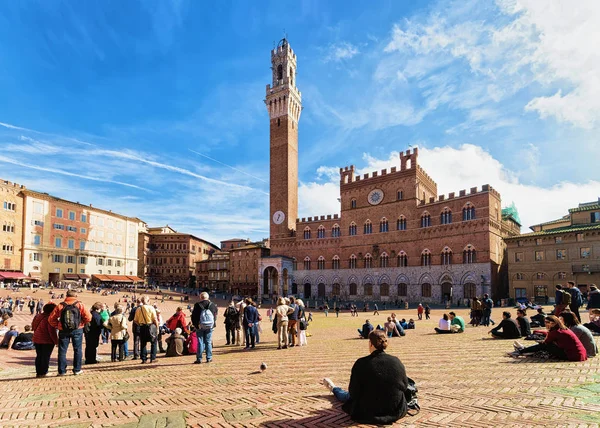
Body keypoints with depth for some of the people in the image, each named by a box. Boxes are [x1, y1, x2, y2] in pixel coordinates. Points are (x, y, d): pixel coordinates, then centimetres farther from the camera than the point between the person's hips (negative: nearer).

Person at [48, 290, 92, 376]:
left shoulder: (60, 305, 0)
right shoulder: (79, 305, -4)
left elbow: (51, 319, -1)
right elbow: (88, 317, -11)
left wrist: (57, 326, 10)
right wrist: (82, 323, 5)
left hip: (63, 331, 1)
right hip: (77, 330, -1)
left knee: (62, 351, 11)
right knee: (77, 350, 10)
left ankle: (62, 371, 14)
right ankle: (77, 369, 13)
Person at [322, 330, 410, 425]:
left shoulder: (361, 363, -22)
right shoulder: (397, 362, -13)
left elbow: (353, 393, -15)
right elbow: (405, 386, 0)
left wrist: (351, 389, 8)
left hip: (368, 412, -3)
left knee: (347, 395, 31)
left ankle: (333, 388, 63)